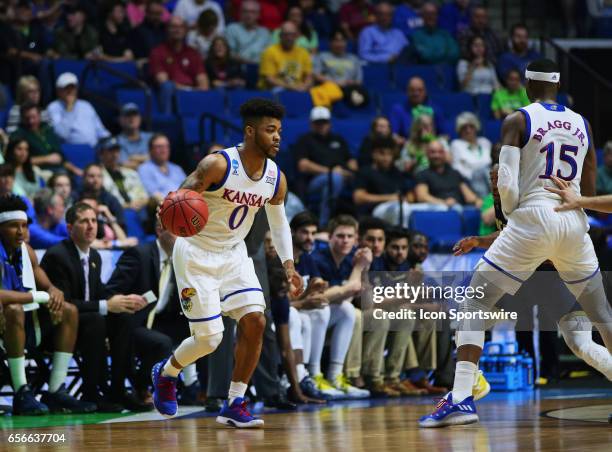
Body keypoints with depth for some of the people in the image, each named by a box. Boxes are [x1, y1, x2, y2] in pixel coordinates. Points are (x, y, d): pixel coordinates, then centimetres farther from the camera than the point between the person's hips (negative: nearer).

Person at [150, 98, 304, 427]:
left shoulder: (276, 179, -3)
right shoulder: (218, 165, -22)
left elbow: (278, 223, 13)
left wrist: (288, 265, 2)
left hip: (233, 254, 6)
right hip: (196, 253, -6)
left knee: (255, 322, -12)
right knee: (209, 338, -7)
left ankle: (234, 406, -1)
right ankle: (165, 373, 25)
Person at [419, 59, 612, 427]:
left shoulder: (518, 121, -1)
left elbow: (506, 184, -10)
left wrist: (510, 213, 8)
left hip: (532, 220, -4)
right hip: (574, 222, 4)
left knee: (475, 305, 1)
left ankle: (461, 398, -13)